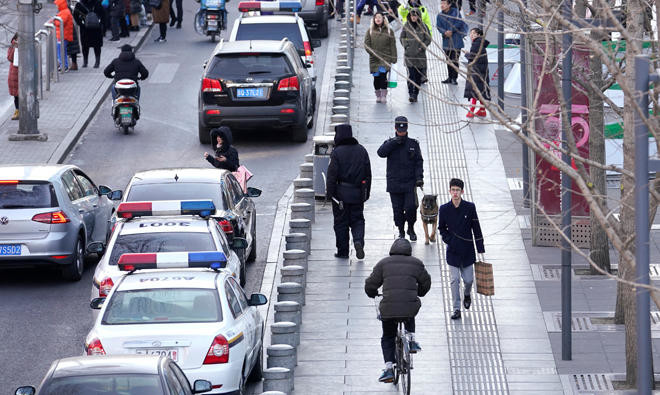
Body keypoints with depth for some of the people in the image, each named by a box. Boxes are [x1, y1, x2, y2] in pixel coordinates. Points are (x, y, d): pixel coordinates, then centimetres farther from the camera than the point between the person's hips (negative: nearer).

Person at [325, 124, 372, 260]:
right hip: (358, 193, 4)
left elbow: (332, 174, -13)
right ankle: (358, 240, -13)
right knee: (357, 220, 13)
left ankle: (342, 251, 10)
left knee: (341, 222, 6)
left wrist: (329, 192, -7)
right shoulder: (361, 151, 5)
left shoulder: (337, 152, -10)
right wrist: (366, 192, 16)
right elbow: (368, 173, 9)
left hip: (341, 192, -4)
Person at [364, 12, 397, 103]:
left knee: (383, 75, -16)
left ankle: (384, 96, -12)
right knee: (376, 77, 4)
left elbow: (392, 45, 5)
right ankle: (378, 95, 17)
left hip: (386, 58, -2)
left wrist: (394, 58, -1)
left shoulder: (389, 31, 6)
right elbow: (366, 44, 4)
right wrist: (373, 53, -10)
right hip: (374, 59, 2)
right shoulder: (370, 31, 6)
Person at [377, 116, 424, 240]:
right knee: (398, 210, 1)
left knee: (411, 208, -10)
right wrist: (394, 142, -20)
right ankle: (401, 231, 16)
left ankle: (411, 229, 13)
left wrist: (419, 177, -8)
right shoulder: (390, 143, 7)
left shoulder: (413, 144, 7)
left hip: (410, 183, -1)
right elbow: (381, 153, -12)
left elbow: (419, 162, 5)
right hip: (394, 183, 1)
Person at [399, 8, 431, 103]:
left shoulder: (423, 27, 0)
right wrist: (406, 45, -3)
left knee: (418, 76, 6)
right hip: (409, 55, -1)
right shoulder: (406, 26, 4)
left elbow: (428, 39, 4)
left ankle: (415, 94, 16)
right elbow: (402, 37, 12)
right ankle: (410, 94, -18)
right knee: (411, 74, -13)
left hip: (420, 55, 1)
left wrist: (422, 47, -8)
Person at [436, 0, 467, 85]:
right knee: (448, 60, 11)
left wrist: (451, 31, -17)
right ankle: (450, 77, 21)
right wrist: (445, 32, -17)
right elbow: (439, 26, 1)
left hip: (456, 40, -5)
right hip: (446, 41, 5)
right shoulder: (440, 16, 8)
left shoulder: (455, 12, -3)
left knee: (455, 60, -7)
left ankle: (454, 78, -3)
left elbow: (459, 23, -10)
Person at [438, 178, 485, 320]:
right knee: (455, 280, -3)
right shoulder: (444, 209, -4)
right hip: (453, 251, 0)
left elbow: (476, 229, -2)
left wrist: (480, 251, -2)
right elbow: (441, 228, 10)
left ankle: (467, 295, 39)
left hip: (467, 250, 0)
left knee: (468, 279, 6)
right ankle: (456, 309, 4)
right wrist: (449, 240, -8)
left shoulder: (470, 207, -6)